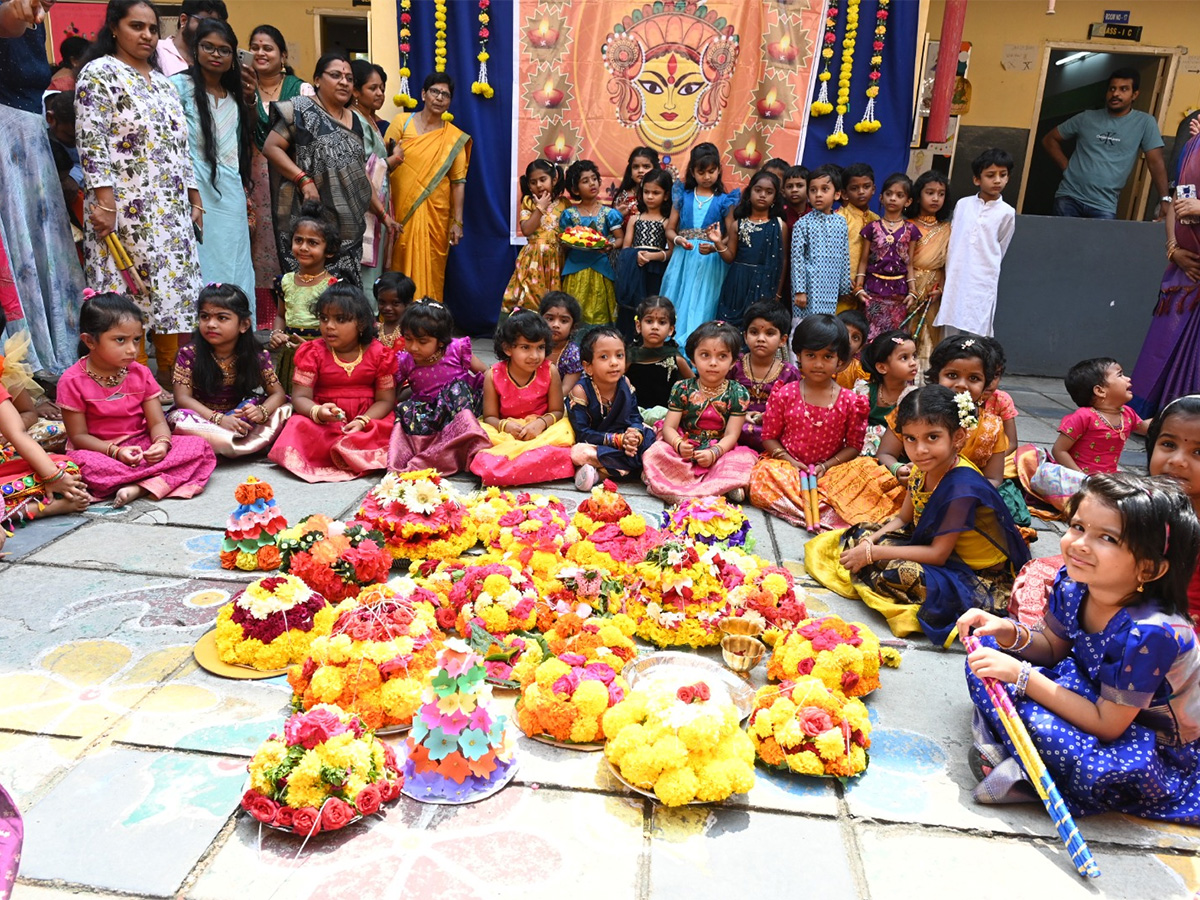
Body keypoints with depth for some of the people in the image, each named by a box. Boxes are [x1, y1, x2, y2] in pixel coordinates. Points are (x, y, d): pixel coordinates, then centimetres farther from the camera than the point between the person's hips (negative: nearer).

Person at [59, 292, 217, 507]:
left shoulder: (140, 374, 2)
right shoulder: (73, 381, -10)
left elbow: (157, 422, -1)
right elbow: (79, 436, -9)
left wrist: (161, 443, -25)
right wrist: (115, 452, -26)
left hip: (141, 447, 4)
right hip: (100, 452, -3)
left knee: (200, 447, -20)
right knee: (81, 463, -40)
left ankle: (139, 488, -34)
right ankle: (163, 479, -26)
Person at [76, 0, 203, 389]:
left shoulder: (162, 81, 21)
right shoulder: (99, 73, -2)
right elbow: (92, 142, -10)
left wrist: (195, 200, 14)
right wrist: (104, 202, -18)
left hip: (173, 210, 7)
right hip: (127, 210, -7)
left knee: (176, 292, 4)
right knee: (129, 301, -6)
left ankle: (171, 385, 10)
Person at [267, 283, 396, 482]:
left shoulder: (378, 354, -2)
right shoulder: (314, 353, -1)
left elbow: (385, 400, -4)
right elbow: (300, 397, -6)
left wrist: (362, 422, -22)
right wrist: (318, 412, -30)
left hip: (367, 420, -1)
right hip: (323, 422, 1)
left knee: (391, 429, -28)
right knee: (300, 426, -29)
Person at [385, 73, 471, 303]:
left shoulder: (455, 138, 4)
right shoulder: (402, 122, 3)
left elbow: (458, 182, 2)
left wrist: (457, 222, -3)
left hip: (434, 214, 0)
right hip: (400, 210, 0)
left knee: (429, 271, 3)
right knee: (399, 267, 4)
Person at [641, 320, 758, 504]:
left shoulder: (738, 394, -1)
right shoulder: (682, 389, 0)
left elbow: (732, 435, -7)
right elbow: (669, 427, -4)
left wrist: (713, 453, -27)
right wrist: (679, 445, -27)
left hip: (720, 452, 0)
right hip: (684, 451, 0)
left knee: (744, 459, -29)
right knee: (655, 453, -27)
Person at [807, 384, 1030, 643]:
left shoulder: (962, 488, -31)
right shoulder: (924, 467, -6)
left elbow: (938, 554, -26)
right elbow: (903, 518, 8)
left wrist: (872, 553, -23)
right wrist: (868, 541, -10)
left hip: (978, 575, -8)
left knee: (898, 573, -34)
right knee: (862, 535, 0)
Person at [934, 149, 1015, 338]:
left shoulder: (1007, 213, 1)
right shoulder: (962, 204, 7)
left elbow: (999, 251, 10)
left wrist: (983, 272, 11)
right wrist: (950, 272, 13)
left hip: (982, 285, -2)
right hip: (954, 281, 3)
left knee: (976, 338, -5)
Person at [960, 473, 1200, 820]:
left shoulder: (1151, 633, -34)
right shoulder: (1072, 583, -15)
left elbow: (1106, 726, -26)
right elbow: (1053, 648, 3)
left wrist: (1022, 676, -30)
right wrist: (1009, 633, -19)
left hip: (1160, 755, -7)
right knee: (987, 646, -2)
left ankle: (1027, 777, -8)